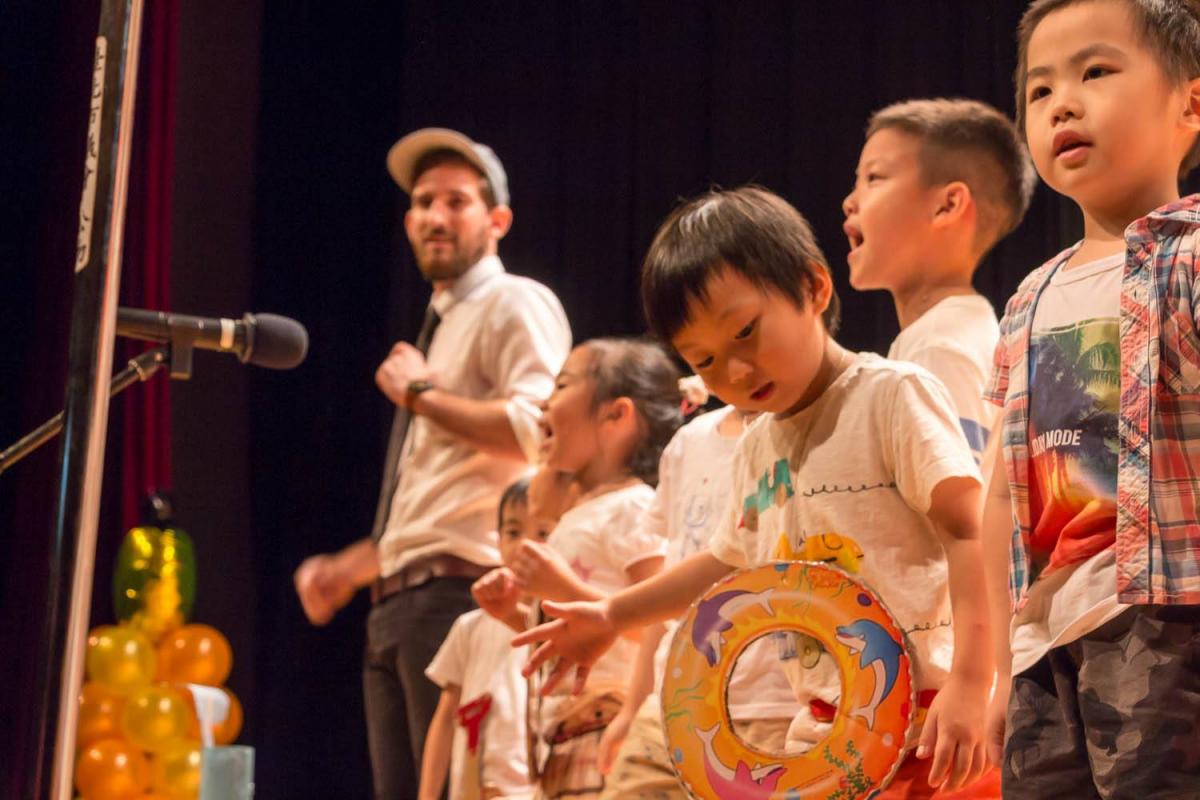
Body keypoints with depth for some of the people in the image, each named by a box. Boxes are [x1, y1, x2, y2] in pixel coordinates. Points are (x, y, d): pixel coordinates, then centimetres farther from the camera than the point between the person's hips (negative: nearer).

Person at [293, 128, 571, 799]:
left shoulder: (516, 305, -1)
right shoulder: (440, 326, 27)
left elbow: (536, 430, -21)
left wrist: (421, 395, -9)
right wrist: (350, 568, 19)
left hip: (462, 593, -9)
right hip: (398, 607, 9)